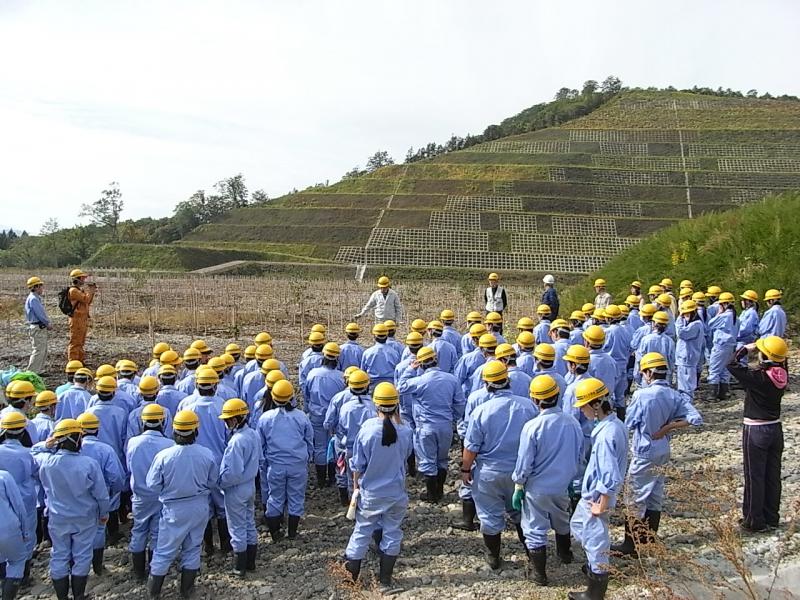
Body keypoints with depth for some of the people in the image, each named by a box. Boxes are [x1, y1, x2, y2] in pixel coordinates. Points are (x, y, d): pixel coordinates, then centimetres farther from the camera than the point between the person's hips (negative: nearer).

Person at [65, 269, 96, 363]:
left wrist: (92, 292, 10)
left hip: (83, 319, 10)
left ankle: (80, 360, 22)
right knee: (75, 342, -7)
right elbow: (85, 299, -20)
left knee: (80, 342, 15)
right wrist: (90, 291, -5)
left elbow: (88, 302, 21)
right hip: (77, 319, -10)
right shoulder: (73, 290, -13)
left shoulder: (79, 289, 17)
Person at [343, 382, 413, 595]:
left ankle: (350, 575, 25)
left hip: (370, 492, 0)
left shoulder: (367, 428, -15)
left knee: (362, 532, 14)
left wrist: (356, 486, 8)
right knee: (392, 533, 12)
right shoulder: (404, 431, -13)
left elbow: (358, 463, -7)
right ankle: (385, 581, 19)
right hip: (396, 493, 0)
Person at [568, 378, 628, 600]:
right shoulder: (615, 424, -2)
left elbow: (611, 478, -31)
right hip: (591, 494, 9)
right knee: (578, 526, 29)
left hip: (597, 498, -9)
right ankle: (594, 568, 46)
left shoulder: (606, 435, -32)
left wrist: (601, 506, -18)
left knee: (596, 543, 8)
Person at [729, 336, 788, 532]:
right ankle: (772, 518, 24)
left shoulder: (757, 377, -22)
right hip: (776, 428, 6)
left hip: (756, 432, -6)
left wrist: (745, 348, -6)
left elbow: (732, 365, -18)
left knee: (754, 477, 4)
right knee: (773, 475, 14)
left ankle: (755, 521, 11)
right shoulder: (782, 376, -5)